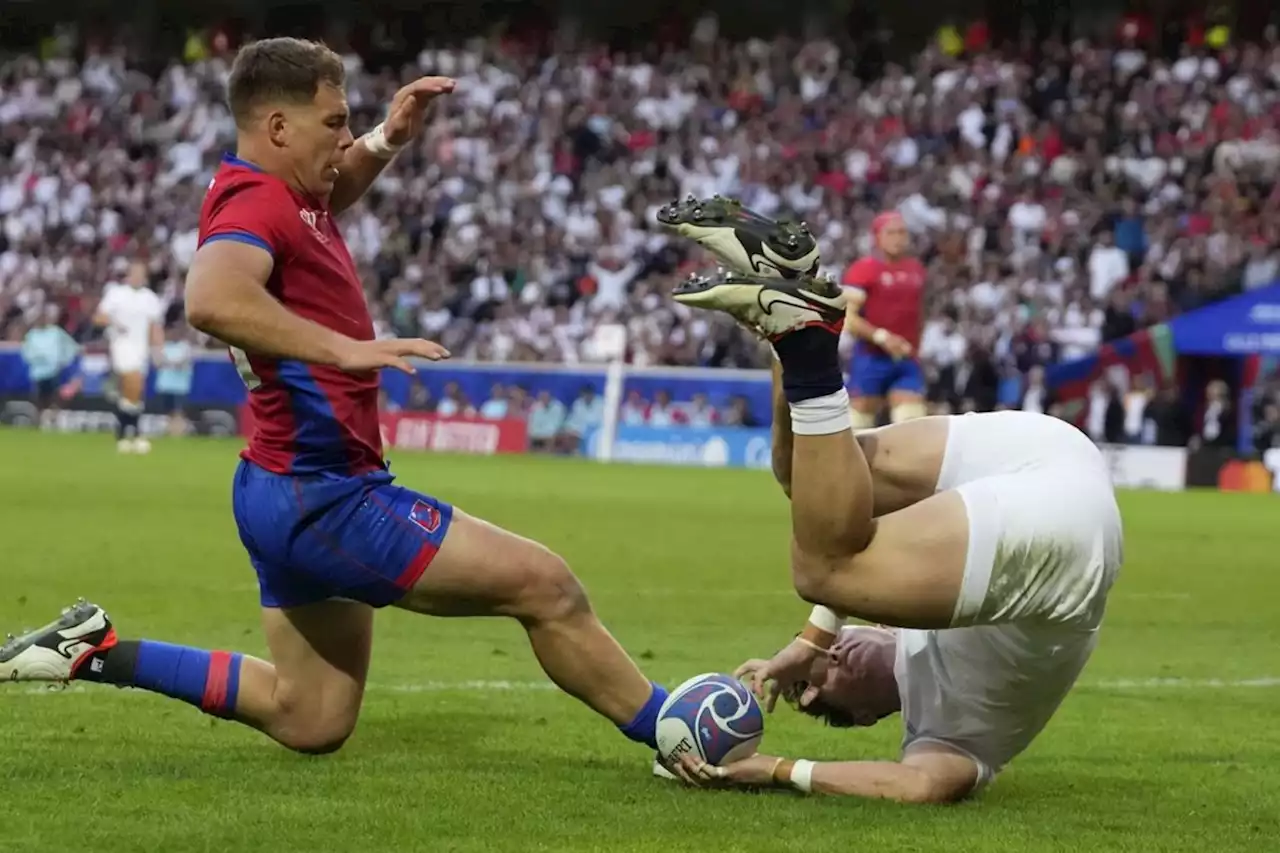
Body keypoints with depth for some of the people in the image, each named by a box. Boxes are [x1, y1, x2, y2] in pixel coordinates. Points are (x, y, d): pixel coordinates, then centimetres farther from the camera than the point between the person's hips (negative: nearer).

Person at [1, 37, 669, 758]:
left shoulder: (290, 196, 8)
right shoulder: (257, 204, -20)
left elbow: (333, 191, 33)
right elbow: (212, 299, -42)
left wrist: (388, 139, 13)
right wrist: (346, 348, -44)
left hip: (306, 494, 11)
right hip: (324, 500, -11)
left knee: (308, 721, 20)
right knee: (546, 587, -9)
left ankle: (99, 652, 19)